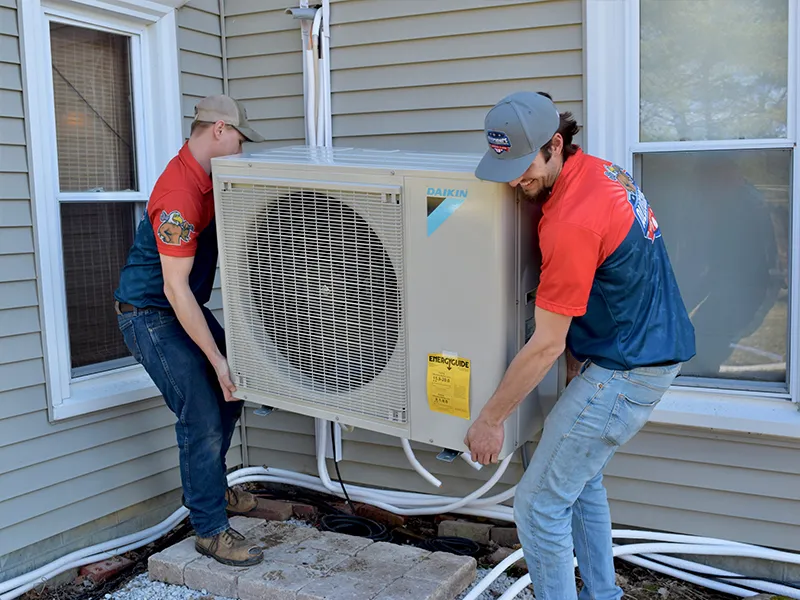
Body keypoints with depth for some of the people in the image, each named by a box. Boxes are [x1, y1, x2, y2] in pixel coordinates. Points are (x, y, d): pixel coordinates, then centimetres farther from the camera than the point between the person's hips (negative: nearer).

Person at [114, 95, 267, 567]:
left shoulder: (207, 178, 4)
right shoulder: (180, 195, -27)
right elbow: (175, 288, -28)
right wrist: (217, 359, -26)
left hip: (184, 309, 10)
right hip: (151, 315, -10)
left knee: (229, 392, 16)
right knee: (202, 420, -9)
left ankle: (211, 488, 34)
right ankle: (210, 530, 5)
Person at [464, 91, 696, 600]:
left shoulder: (571, 223, -27)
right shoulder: (601, 170, 4)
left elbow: (546, 345, -21)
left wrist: (491, 419, -11)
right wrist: (579, 364, 14)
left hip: (626, 370, -10)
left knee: (539, 505, -1)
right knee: (582, 480, 23)